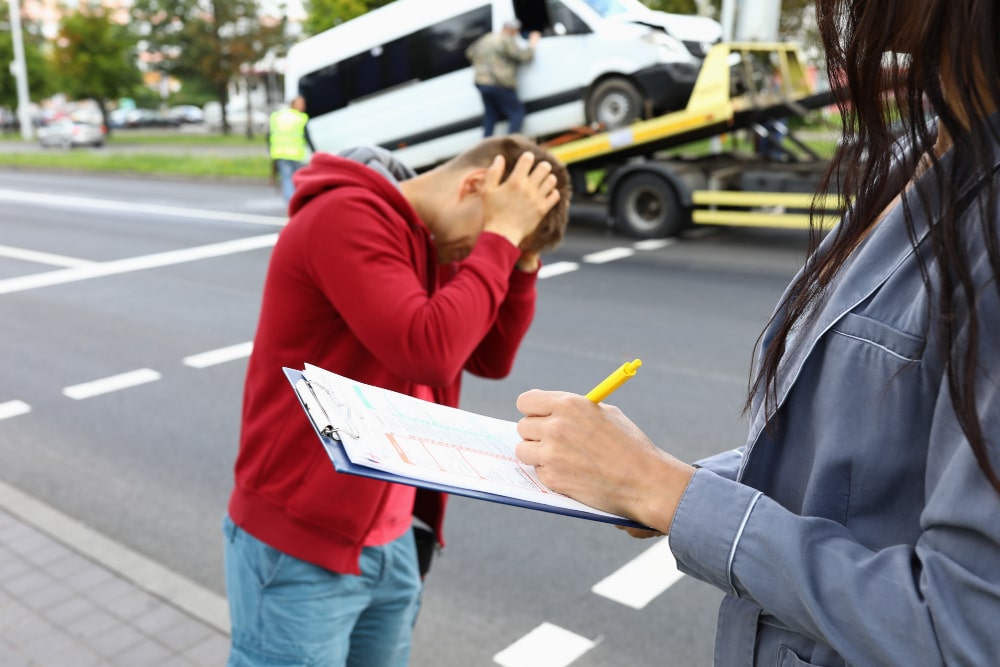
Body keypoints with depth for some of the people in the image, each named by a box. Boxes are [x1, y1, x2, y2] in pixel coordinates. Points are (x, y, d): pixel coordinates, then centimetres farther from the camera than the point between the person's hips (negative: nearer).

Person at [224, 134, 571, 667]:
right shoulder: (347, 217, -20)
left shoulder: (432, 240, 8)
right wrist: (501, 236, -21)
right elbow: (427, 352, -30)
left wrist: (520, 260, -3)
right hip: (299, 544, -8)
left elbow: (491, 358, 9)